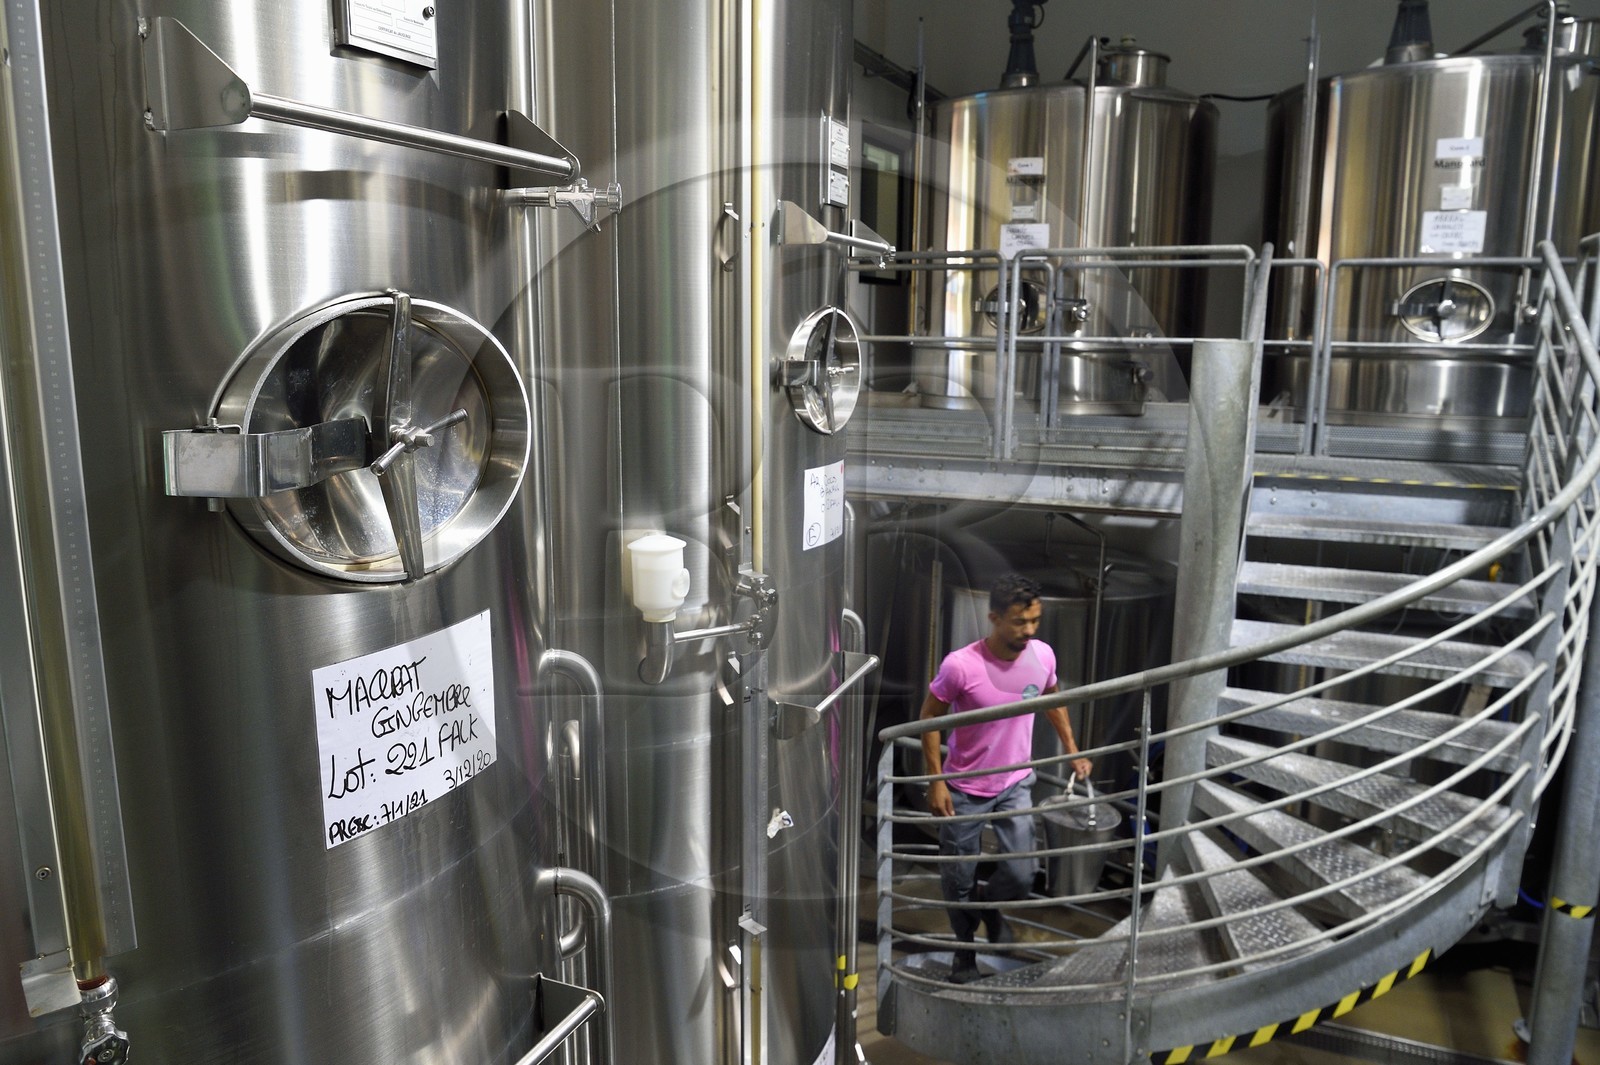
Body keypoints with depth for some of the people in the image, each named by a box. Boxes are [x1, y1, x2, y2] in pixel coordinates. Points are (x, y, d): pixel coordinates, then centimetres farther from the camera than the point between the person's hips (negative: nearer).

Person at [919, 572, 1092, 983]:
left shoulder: (1043, 656, -12)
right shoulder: (960, 665, -26)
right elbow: (930, 717, -12)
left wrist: (1072, 749, 11)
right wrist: (936, 781, -13)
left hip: (1015, 784, 3)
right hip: (965, 789, -3)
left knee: (1021, 877, -4)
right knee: (957, 880, 10)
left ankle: (987, 902, 32)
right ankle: (965, 947, 38)